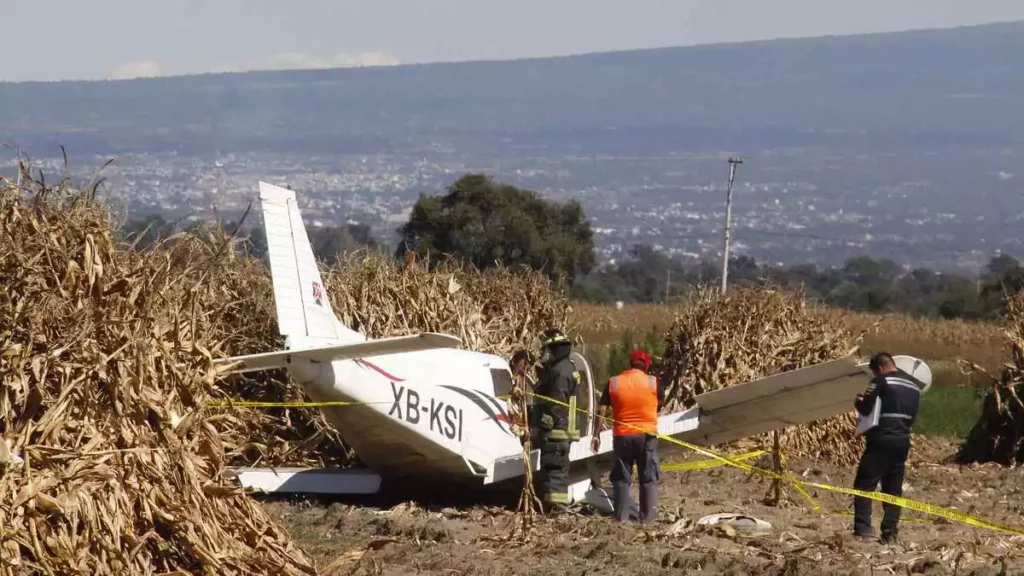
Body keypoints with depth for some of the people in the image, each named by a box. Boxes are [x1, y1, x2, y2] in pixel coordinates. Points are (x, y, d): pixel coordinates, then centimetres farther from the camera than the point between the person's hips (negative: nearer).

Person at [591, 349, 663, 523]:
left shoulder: (614, 382, 0)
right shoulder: (653, 382, -4)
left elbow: (601, 410, -1)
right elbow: (661, 404, 11)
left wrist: (596, 435, 4)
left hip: (622, 436, 1)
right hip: (647, 435, -1)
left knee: (621, 478, 9)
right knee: (648, 478, 7)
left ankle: (621, 518, 7)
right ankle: (647, 518, 4)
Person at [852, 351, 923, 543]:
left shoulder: (882, 381, -8)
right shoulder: (914, 385, 14)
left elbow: (866, 409, -10)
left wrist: (858, 401, 9)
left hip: (882, 440, -7)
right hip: (902, 441, 7)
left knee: (864, 484, -3)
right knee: (894, 488, 10)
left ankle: (862, 528, -15)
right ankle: (890, 532, 4)